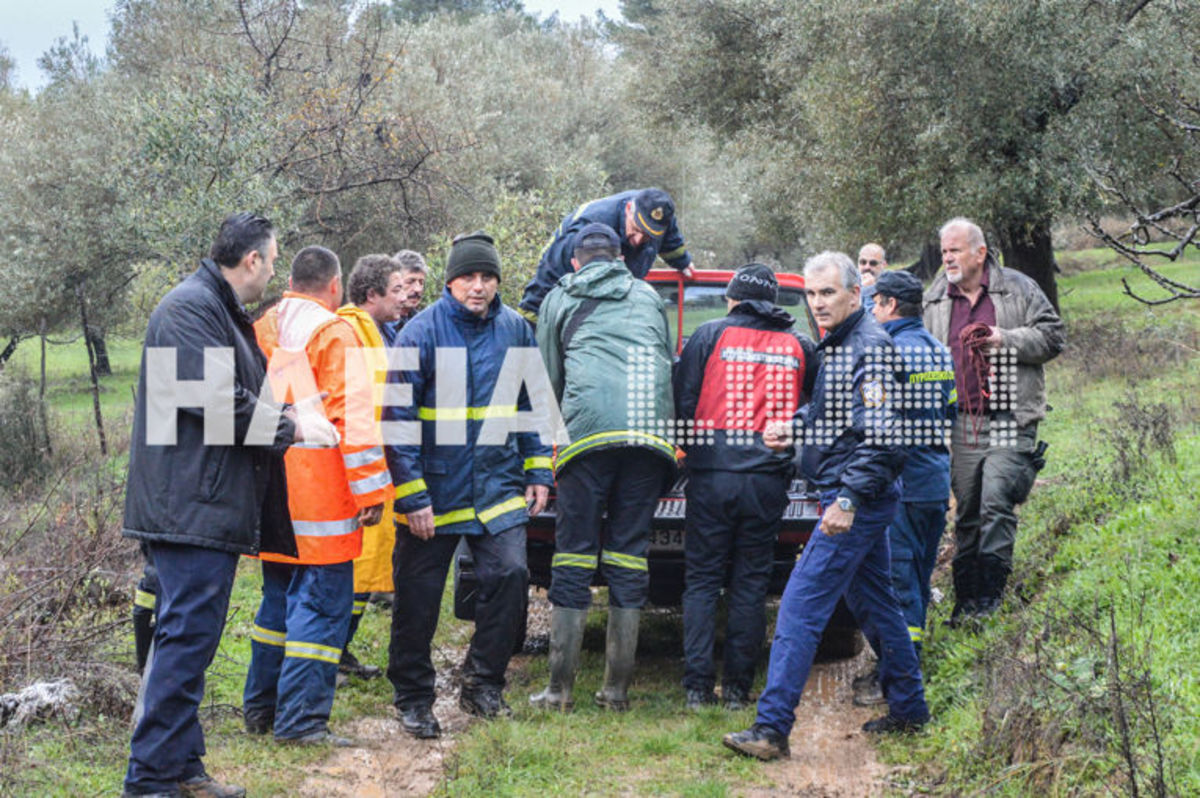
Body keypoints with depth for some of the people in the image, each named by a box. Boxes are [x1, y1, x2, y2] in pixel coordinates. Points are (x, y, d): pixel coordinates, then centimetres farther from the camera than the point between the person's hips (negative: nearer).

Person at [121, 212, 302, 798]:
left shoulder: (223, 312, 21)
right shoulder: (190, 308, -13)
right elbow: (216, 401, -20)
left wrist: (281, 416, 11)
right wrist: (286, 427, -8)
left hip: (212, 507, 11)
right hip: (191, 504, -11)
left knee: (190, 636, 13)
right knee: (187, 635, -9)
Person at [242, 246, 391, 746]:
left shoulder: (262, 330, 13)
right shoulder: (332, 333, -8)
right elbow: (352, 414, -15)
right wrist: (371, 487, -14)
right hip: (316, 492, -8)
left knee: (278, 593, 18)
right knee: (322, 601, -5)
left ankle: (260, 708, 24)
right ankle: (301, 719, -8)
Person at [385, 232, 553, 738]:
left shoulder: (515, 329, 3)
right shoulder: (422, 332, -9)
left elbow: (533, 405, 13)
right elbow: (398, 417, -10)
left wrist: (538, 473, 8)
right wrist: (411, 495, -13)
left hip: (498, 488, 3)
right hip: (434, 491, -3)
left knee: (510, 574, -10)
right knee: (418, 597, 4)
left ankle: (482, 683, 9)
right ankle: (413, 699, 20)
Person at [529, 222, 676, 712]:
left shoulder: (559, 300, 19)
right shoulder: (648, 298, 26)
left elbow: (550, 377, 23)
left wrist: (556, 433, 36)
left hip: (590, 428, -2)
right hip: (651, 430, 2)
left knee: (573, 557, 0)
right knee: (629, 557, 5)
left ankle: (560, 689, -2)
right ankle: (617, 689, 5)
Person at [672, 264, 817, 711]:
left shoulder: (709, 335, 2)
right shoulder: (800, 346, 9)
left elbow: (683, 401, 2)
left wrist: (685, 448, 15)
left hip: (713, 474, -2)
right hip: (769, 479, 2)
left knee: (702, 578, 5)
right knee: (751, 581, 8)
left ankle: (697, 686, 1)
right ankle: (737, 687, 8)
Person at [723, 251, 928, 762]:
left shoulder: (870, 347, -15)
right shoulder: (837, 345, 15)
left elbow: (879, 434, -22)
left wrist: (850, 499, -27)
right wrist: (794, 426, 11)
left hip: (856, 500, -10)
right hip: (860, 502, 10)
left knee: (800, 607, -12)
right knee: (876, 604, 19)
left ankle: (772, 728, -13)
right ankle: (908, 710, 30)